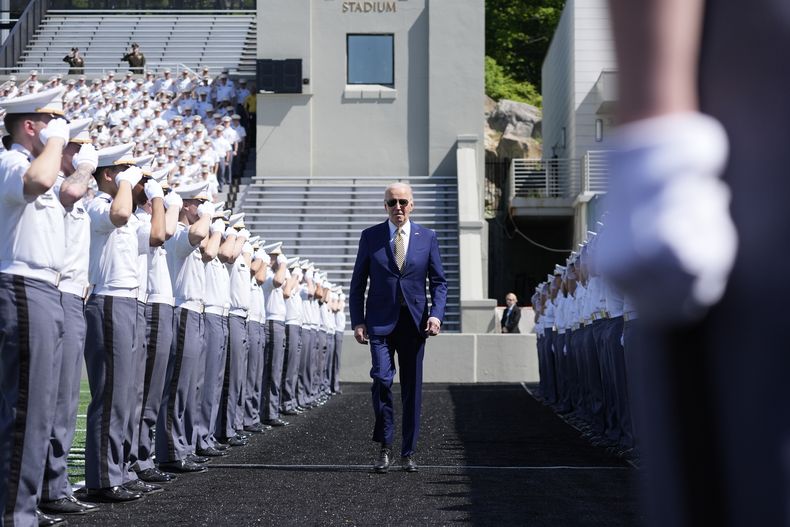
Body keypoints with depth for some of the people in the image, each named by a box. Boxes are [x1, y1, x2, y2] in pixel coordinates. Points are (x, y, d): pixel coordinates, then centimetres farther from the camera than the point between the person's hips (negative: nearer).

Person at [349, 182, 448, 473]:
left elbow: (439, 281, 8)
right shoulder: (370, 236, 4)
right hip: (381, 321, -1)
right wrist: (357, 321, -3)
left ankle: (408, 453, 14)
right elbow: (358, 282, 6)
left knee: (412, 387, 5)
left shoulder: (427, 237, 7)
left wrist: (436, 314, -7)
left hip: (415, 321, 1)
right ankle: (385, 447, -2)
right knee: (382, 378, -16)